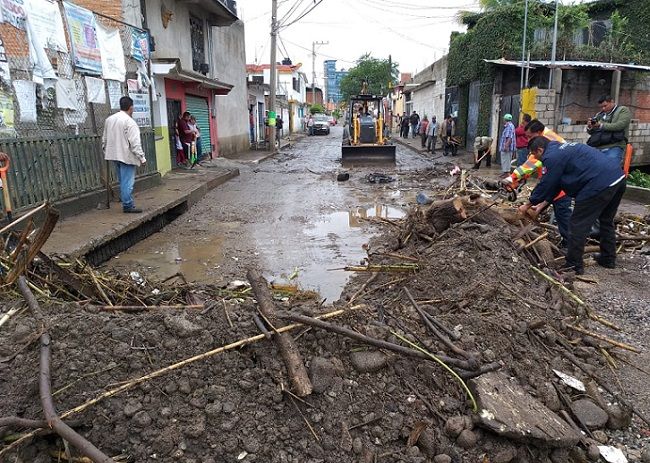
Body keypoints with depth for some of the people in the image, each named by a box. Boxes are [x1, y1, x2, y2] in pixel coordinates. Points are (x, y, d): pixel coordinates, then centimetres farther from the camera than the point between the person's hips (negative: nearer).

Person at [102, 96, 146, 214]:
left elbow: (104, 139, 17)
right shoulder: (129, 122, -15)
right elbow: (135, 143, -18)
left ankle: (126, 202, 23)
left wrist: (106, 152, 27)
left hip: (114, 155, 8)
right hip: (126, 156, -8)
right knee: (127, 182, -3)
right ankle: (128, 206, 1)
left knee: (123, 181, 16)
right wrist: (142, 157, -14)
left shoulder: (109, 120, 10)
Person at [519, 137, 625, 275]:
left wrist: (527, 205, 11)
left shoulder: (552, 157, -9)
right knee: (606, 220, 25)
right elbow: (555, 184, 26)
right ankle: (608, 259, 38)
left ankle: (574, 266, 8)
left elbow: (546, 185, -3)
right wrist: (542, 204, 26)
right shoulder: (562, 149, 23)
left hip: (600, 184, -10)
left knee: (578, 225, 0)